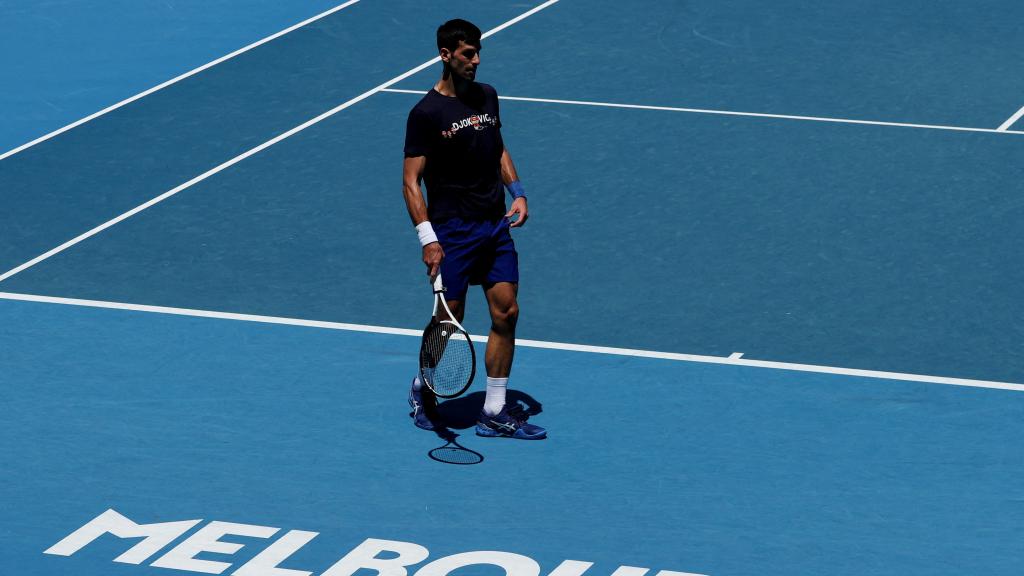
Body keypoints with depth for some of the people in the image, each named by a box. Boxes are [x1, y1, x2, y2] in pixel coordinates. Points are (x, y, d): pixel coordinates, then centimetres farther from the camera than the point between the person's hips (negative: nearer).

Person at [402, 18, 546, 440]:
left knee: (506, 313, 1)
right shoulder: (426, 113, -12)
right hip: (452, 231, -6)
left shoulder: (487, 97, 8)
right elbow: (411, 180, -12)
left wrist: (516, 192, 8)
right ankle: (425, 390, 28)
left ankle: (494, 413, 8)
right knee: (449, 322, 1)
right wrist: (427, 238, -20)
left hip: (495, 224, 6)